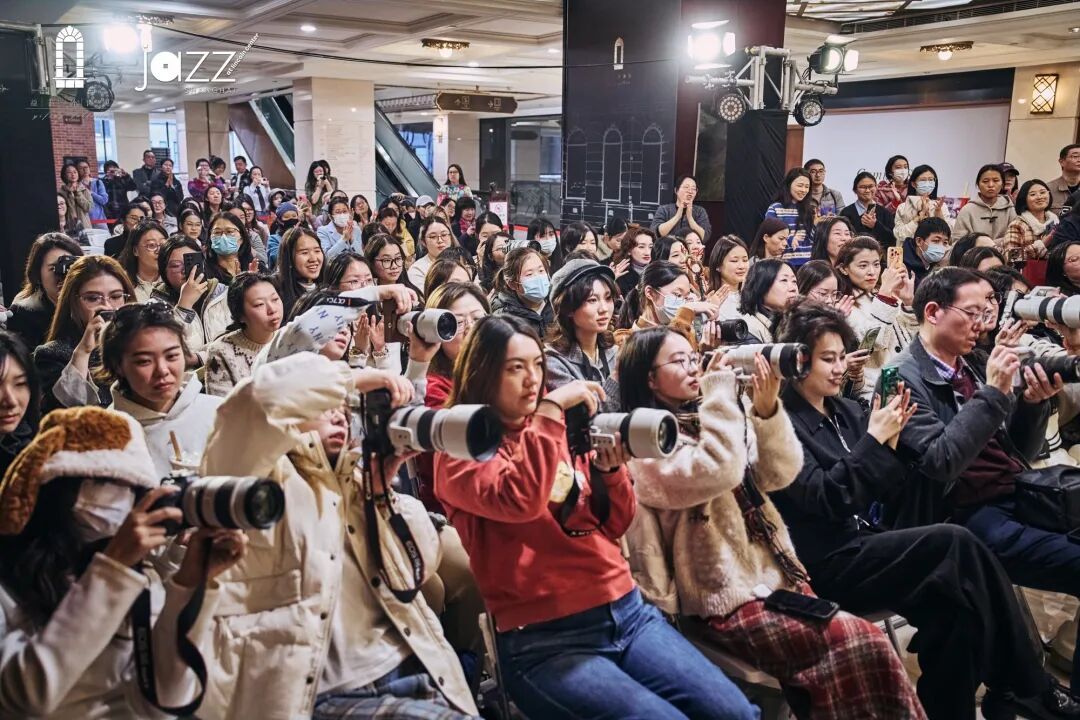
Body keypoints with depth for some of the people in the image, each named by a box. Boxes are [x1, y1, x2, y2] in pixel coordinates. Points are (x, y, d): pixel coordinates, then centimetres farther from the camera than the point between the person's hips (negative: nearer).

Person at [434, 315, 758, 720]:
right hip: (543, 641, -5)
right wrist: (551, 408, -19)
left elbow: (615, 527, 15)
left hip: (626, 611, 6)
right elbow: (519, 501, -24)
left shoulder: (559, 430, 14)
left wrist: (610, 469, -3)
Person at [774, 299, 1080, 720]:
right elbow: (824, 500, -20)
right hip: (827, 563, -7)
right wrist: (873, 439, -18)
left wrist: (891, 441, -6)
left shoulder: (847, 411, 13)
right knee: (955, 543, -23)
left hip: (865, 545, 7)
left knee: (950, 605, -21)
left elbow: (890, 493, 12)